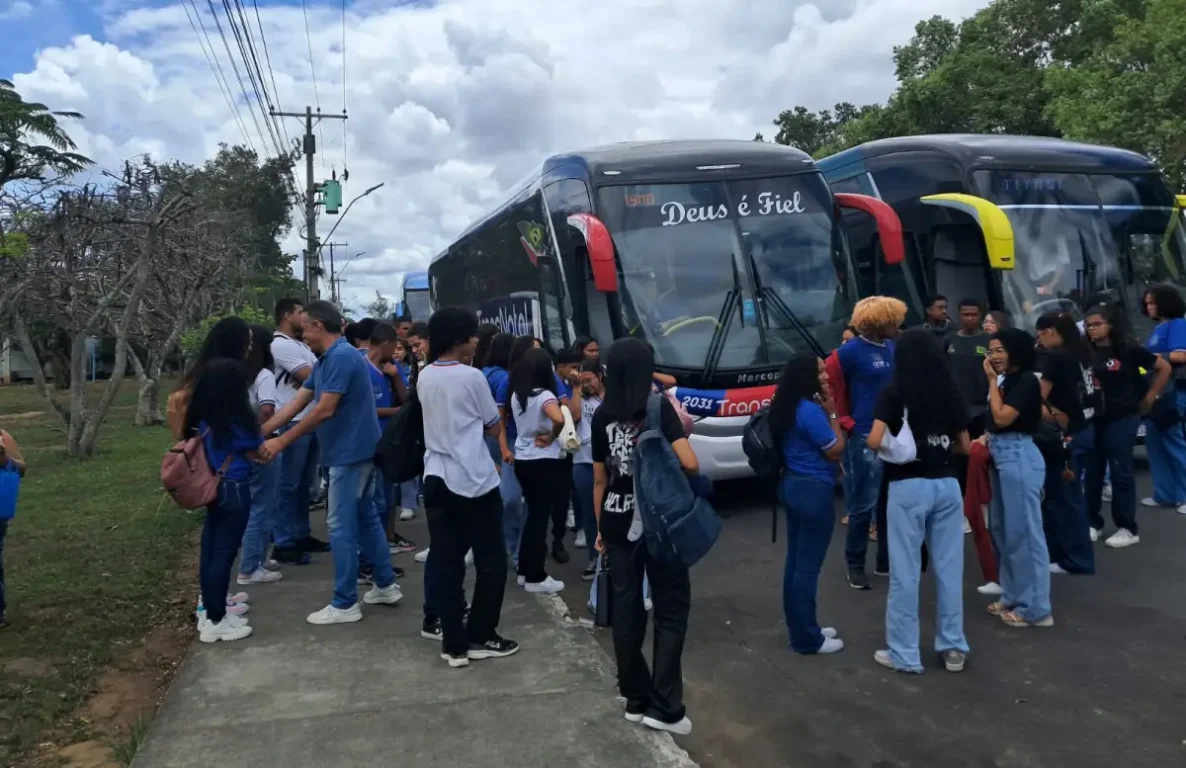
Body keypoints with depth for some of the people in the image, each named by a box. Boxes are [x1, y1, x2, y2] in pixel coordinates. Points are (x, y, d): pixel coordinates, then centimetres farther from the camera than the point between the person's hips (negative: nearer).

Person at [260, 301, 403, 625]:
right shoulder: (326, 361, 14)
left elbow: (324, 410, -22)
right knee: (365, 518, 16)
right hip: (358, 450, 10)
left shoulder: (341, 357, -19)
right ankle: (386, 585, 25)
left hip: (351, 452, -10)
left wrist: (282, 442, -17)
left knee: (341, 526, -3)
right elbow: (296, 403, 13)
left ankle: (344, 604, 6)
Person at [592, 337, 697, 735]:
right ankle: (664, 707, 4)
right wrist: (680, 426, 1)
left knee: (626, 607, 12)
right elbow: (690, 464, -19)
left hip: (617, 520, 4)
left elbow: (599, 480, 7)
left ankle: (635, 700, 21)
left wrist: (600, 528, 17)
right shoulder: (660, 407, -10)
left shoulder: (602, 416, 3)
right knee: (671, 608, 5)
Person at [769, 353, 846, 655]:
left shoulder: (789, 407, 9)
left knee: (796, 560, 16)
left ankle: (800, 628, 29)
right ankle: (807, 639, 10)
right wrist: (832, 413, -7)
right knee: (809, 565, -1)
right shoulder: (810, 410, -20)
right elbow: (836, 450, -12)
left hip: (792, 485, 10)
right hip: (814, 490, -10)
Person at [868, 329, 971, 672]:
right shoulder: (951, 393, 6)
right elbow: (965, 446, 10)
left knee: (905, 572, 2)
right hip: (947, 485, 4)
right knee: (949, 568, 11)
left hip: (908, 487, -4)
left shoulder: (894, 393, -6)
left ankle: (904, 653, 10)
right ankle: (953, 647, 21)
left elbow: (874, 441, -15)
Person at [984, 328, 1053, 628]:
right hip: (1001, 457, 10)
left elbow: (1002, 418, -19)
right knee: (1003, 531, 15)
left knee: (1025, 532, -4)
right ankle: (1013, 597, 27)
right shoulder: (1007, 380, 13)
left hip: (1019, 457, -10)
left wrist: (992, 381, -12)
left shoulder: (1026, 380, -13)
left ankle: (1035, 608, 4)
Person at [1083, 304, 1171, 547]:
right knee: (1091, 473, 7)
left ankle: (1129, 529, 11)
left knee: (1121, 473, 1)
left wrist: (1149, 398, 0)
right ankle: (1093, 524, 19)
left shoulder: (1128, 349, -6)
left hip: (1121, 418, -4)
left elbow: (1164, 368, 0)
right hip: (1092, 419, 4)